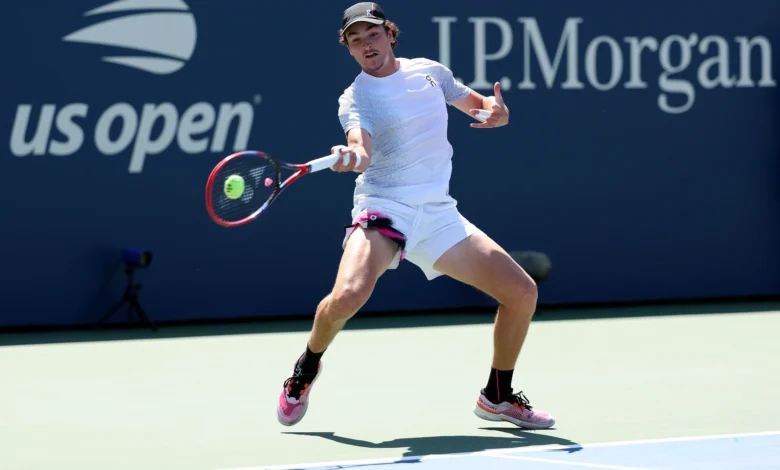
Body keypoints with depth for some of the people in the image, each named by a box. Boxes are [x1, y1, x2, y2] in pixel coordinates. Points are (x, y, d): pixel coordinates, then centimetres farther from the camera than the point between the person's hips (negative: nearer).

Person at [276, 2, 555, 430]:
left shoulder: (430, 71, 10)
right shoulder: (355, 98, -4)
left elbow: (482, 105, 21)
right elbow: (363, 150, -23)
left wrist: (496, 111, -4)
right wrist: (352, 156, -48)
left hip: (438, 214, 5)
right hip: (384, 207, -4)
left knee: (522, 292, -2)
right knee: (348, 296, -31)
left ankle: (497, 397, 19)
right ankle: (307, 366, 1)